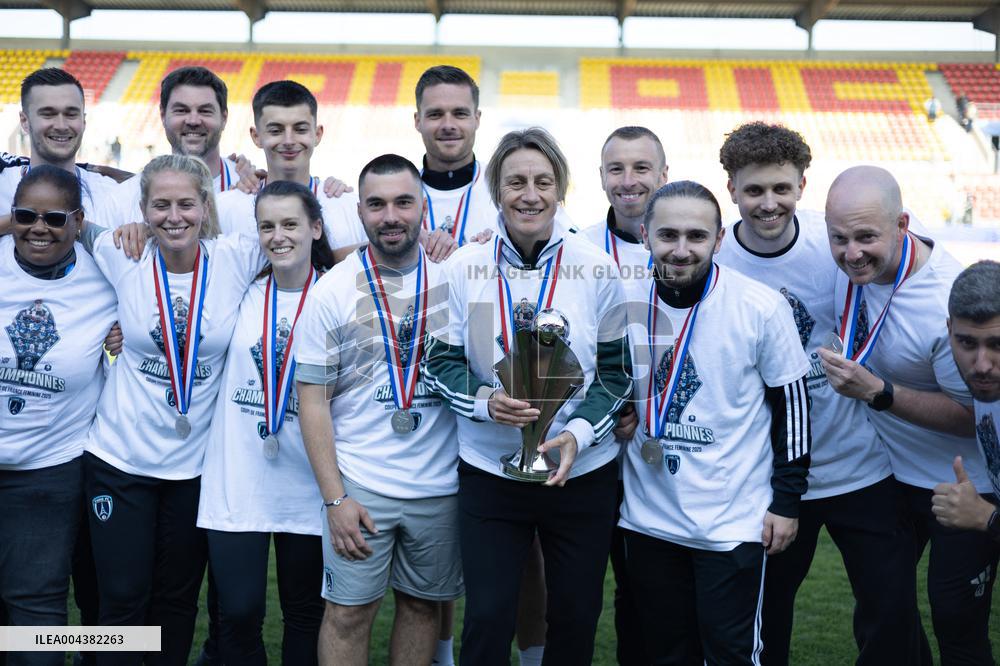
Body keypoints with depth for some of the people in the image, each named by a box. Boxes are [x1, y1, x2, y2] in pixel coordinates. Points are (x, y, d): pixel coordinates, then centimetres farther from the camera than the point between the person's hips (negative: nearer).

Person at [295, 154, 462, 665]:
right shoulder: (333, 291, -5)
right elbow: (312, 400, -4)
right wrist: (334, 498, -9)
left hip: (440, 484, 2)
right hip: (360, 485, -2)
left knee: (423, 603, 13)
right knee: (348, 612, 3)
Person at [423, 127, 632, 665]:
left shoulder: (596, 269, -4)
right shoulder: (464, 267, -4)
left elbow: (616, 371, 0)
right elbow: (440, 362, -1)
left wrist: (579, 433, -16)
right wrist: (485, 400, -20)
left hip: (582, 474, 1)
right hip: (488, 474, 0)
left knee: (575, 619, 12)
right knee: (487, 619, 2)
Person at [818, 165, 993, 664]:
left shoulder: (950, 303, -32)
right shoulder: (853, 264, -13)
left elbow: (974, 415, -24)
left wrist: (877, 392, -32)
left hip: (962, 486, -6)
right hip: (889, 470, 7)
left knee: (956, 623, 4)